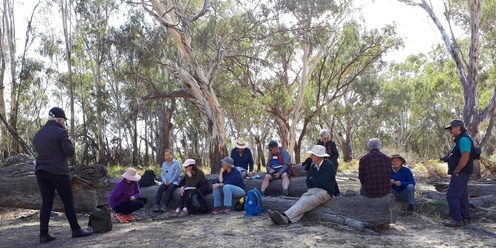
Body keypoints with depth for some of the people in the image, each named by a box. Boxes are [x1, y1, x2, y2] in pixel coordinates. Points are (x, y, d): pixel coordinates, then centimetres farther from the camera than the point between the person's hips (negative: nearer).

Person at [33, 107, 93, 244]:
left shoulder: (38, 134, 14)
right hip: (58, 172, -7)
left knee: (46, 203, 7)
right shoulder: (60, 132, -10)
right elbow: (69, 152, -12)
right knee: (68, 202, 2)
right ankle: (76, 230, 8)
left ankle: (43, 234, 5)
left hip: (41, 171, 7)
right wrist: (71, 143, 8)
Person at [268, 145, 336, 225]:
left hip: (325, 192, -6)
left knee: (306, 202, -32)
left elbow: (321, 183, -14)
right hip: (313, 190, 6)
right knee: (302, 200, -26)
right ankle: (285, 218, -51)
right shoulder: (313, 166, 15)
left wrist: (312, 180, 3)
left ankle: (286, 217, -50)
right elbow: (308, 181, 18)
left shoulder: (329, 165, -8)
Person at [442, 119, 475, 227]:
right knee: (462, 196, 15)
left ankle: (456, 220, -8)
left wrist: (456, 171, -19)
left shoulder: (463, 139, -16)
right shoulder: (460, 139, 17)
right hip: (461, 173, 11)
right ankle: (465, 218, 23)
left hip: (460, 173, -11)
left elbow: (465, 157, -26)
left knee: (452, 195, -10)